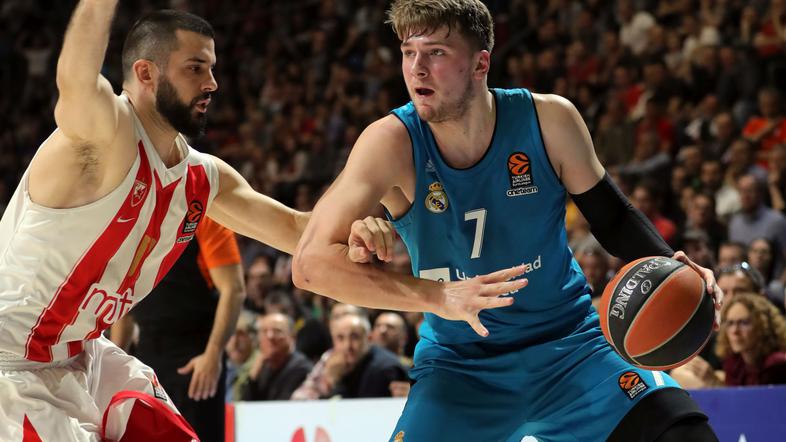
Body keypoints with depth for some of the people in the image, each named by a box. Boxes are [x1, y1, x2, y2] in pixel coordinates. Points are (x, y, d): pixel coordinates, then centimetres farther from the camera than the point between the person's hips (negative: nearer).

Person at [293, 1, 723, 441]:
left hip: (570, 342, 1)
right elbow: (311, 263, -26)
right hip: (459, 363, -1)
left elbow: (611, 215, 2)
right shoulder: (392, 143, -18)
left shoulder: (550, 120, -13)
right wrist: (437, 297, -37)